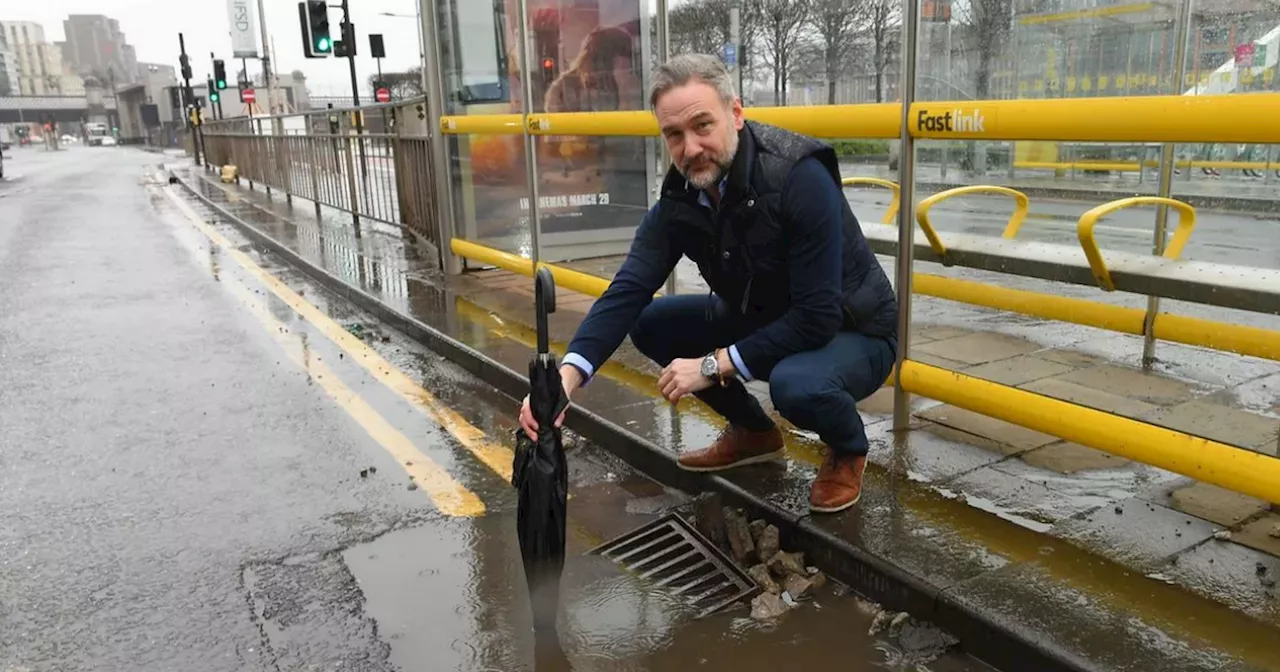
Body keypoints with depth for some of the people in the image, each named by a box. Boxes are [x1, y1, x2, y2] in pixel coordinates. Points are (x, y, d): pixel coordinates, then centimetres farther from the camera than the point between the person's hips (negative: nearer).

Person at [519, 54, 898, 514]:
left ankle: (848, 450, 1)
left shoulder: (800, 178, -29)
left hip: (852, 330, -6)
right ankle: (753, 432, 15)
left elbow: (817, 317, -31)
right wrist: (567, 376, -35)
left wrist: (714, 365, -27)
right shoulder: (679, 200, -10)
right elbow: (627, 293, -20)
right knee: (650, 324, -4)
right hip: (764, 322, 6)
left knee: (797, 385, -38)